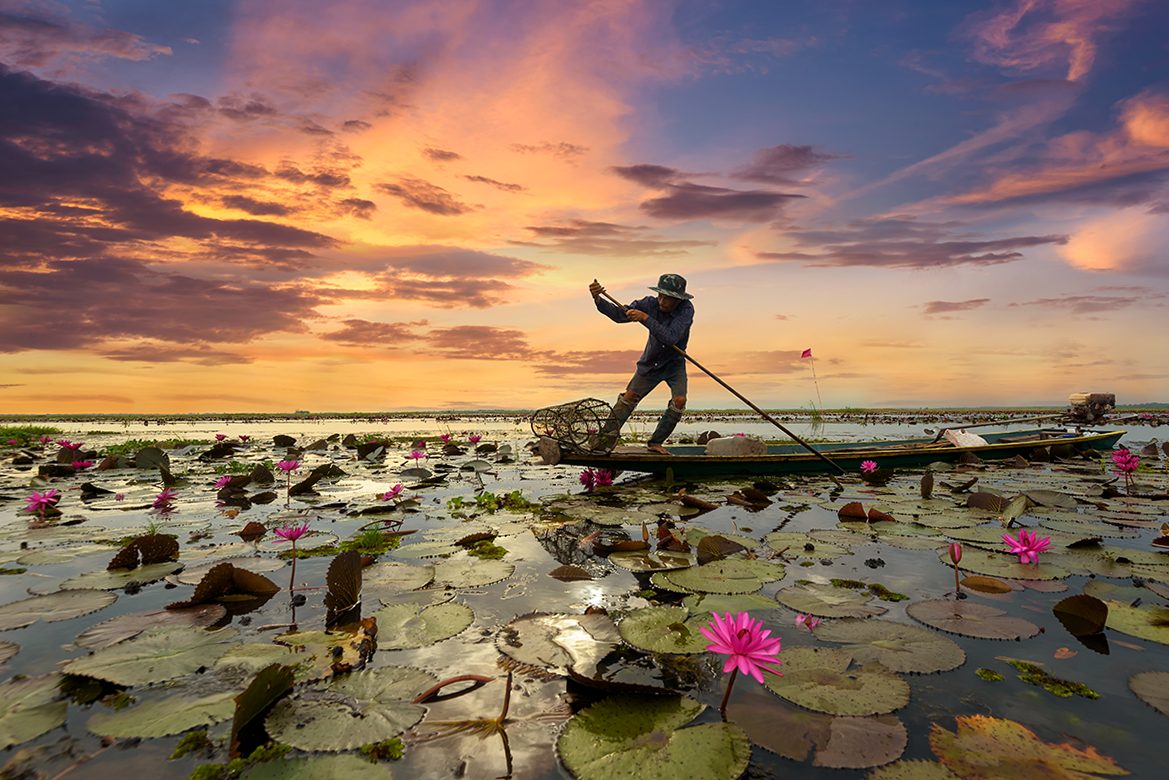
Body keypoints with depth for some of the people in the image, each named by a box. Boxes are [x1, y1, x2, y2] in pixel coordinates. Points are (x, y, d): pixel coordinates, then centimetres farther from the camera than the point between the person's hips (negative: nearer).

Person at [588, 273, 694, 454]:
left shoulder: (686, 309, -26)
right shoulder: (650, 303, -18)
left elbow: (671, 338, -39)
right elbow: (619, 315, -23)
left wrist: (646, 318, -43)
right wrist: (598, 299, -39)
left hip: (675, 364, -1)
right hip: (650, 363, 2)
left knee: (679, 400, -19)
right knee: (629, 396, -7)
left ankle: (655, 443, -4)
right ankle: (605, 440, -2)